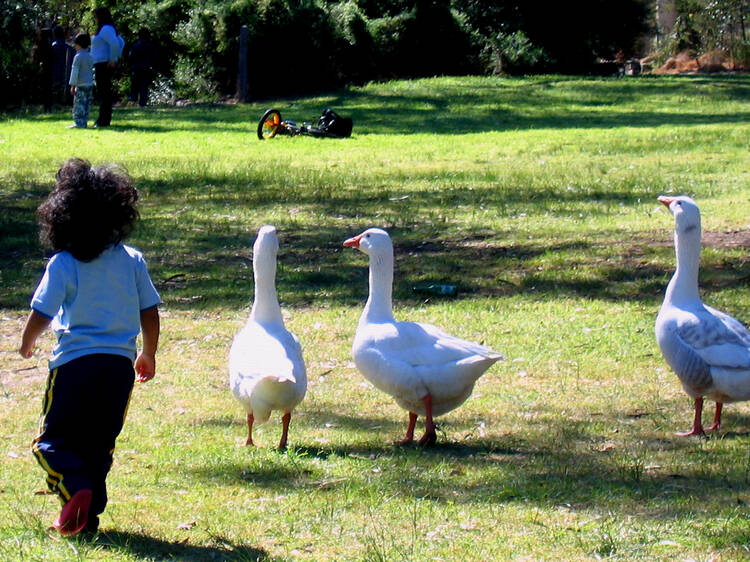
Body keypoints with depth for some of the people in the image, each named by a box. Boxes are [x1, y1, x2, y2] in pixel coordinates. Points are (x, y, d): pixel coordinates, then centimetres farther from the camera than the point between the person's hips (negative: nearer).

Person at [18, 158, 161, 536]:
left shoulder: (63, 265, -9)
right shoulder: (132, 261, 2)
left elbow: (40, 315, -7)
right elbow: (150, 313, 7)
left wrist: (27, 343, 15)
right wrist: (148, 355, 23)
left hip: (75, 363, -4)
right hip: (120, 365, 4)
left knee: (54, 440, 5)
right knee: (99, 444, 16)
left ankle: (75, 488, -23)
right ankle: (89, 513, 11)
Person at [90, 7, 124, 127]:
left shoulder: (105, 29, -15)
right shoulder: (107, 29, 18)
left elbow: (115, 44, -29)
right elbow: (121, 43, 26)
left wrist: (113, 59, -20)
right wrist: (117, 56, 17)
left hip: (104, 64, -11)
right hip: (102, 64, 11)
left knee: (103, 92, -9)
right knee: (105, 92, 12)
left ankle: (103, 121, -9)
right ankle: (103, 120, 17)